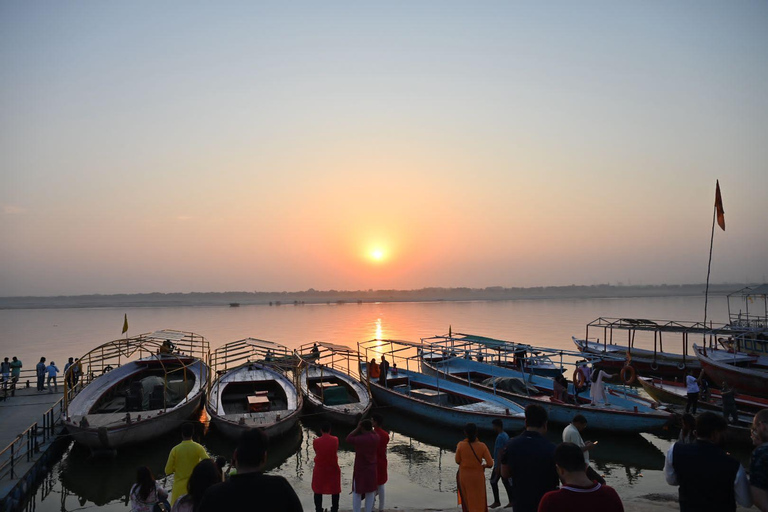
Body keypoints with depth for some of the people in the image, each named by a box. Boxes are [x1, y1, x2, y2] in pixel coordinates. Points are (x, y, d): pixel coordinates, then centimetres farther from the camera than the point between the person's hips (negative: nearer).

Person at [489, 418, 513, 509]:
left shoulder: (500, 437, -20)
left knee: (493, 481, -1)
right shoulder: (506, 435, 11)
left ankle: (497, 502, 5)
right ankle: (511, 501, 13)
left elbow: (500, 452, -22)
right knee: (505, 482, 11)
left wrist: (497, 466, -21)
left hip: (500, 464, -9)